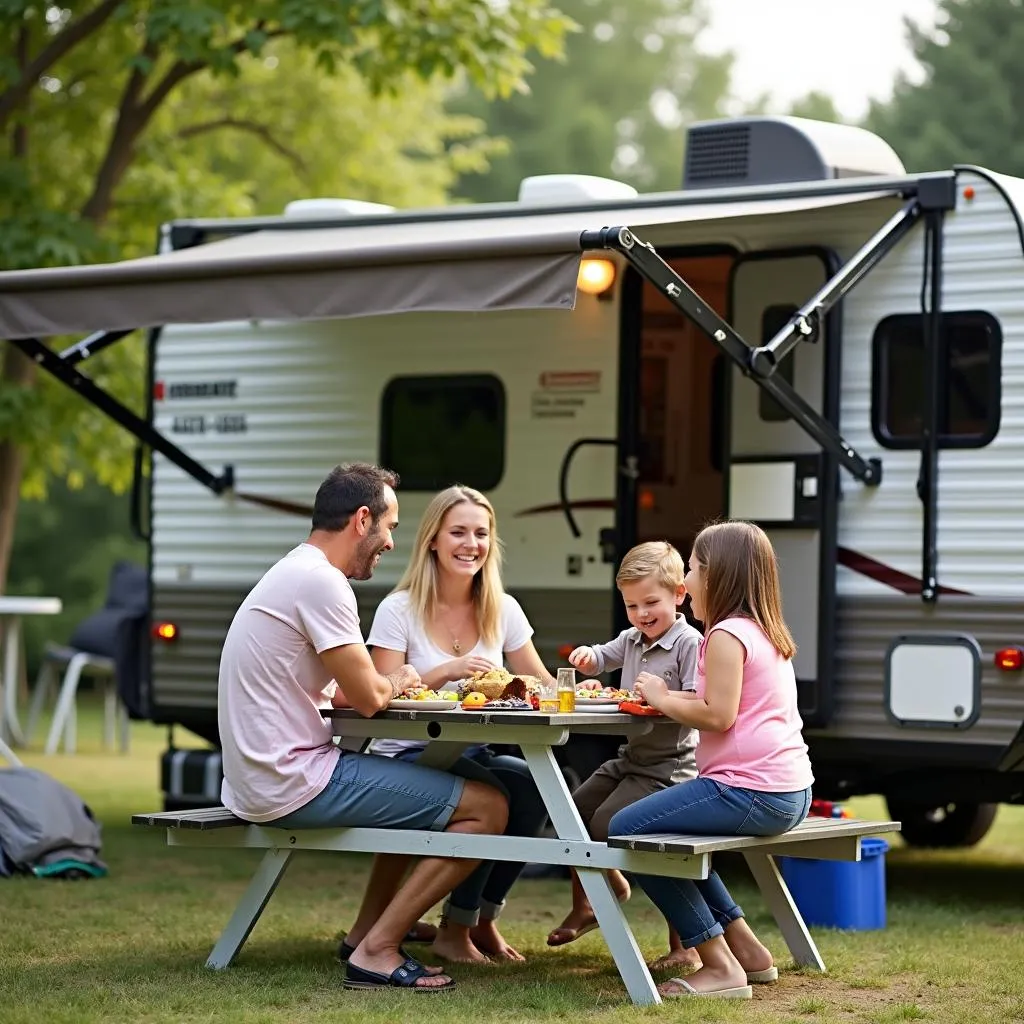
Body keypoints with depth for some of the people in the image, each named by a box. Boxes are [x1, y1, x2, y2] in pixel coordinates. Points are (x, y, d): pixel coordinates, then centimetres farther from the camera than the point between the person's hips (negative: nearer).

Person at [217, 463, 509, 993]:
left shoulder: (292, 573, 16)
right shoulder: (321, 582, -16)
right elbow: (368, 699, -16)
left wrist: (383, 683, 6)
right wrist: (397, 680, 6)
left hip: (261, 779, 10)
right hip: (292, 784, -10)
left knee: (418, 782, 30)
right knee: (486, 805, -9)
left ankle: (369, 927, 21)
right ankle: (376, 951, -10)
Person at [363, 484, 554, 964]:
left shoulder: (503, 610, 7)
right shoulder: (399, 610, -5)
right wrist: (446, 670, -25)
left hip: (474, 754, 4)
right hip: (408, 757, -4)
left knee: (533, 786, -28)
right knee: (491, 796, -32)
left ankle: (483, 918, -6)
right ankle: (454, 929, -11)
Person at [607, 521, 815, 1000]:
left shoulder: (727, 634, -12)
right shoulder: (766, 633, 18)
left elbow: (718, 715, -20)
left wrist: (661, 699, -6)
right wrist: (674, 696, 7)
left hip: (749, 793, -10)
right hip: (790, 794, 10)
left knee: (627, 829, -5)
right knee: (667, 825, 27)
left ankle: (719, 966, -7)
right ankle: (746, 949, 22)